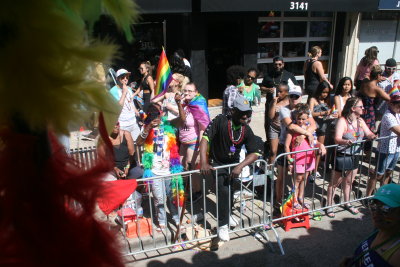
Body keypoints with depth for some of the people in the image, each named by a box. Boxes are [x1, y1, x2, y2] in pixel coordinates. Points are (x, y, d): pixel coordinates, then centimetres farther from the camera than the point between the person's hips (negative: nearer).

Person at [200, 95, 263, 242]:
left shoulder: (246, 130, -14)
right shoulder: (220, 121, -25)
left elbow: (255, 152, -18)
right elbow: (205, 138, -29)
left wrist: (240, 166, -33)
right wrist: (204, 163, -38)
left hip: (233, 163, 4)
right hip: (217, 163, -4)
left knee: (230, 189, 17)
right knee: (224, 190, -17)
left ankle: (227, 213, 47)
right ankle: (223, 225, 2)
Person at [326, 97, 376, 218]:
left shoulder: (360, 120, 4)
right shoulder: (342, 120, -18)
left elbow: (368, 133, 1)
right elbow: (337, 139, -29)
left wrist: (372, 136, -23)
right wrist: (346, 142, -49)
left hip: (355, 156, 7)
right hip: (342, 156, -7)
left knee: (349, 181, 22)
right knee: (335, 182, 7)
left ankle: (347, 203, 40)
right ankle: (329, 206, 20)